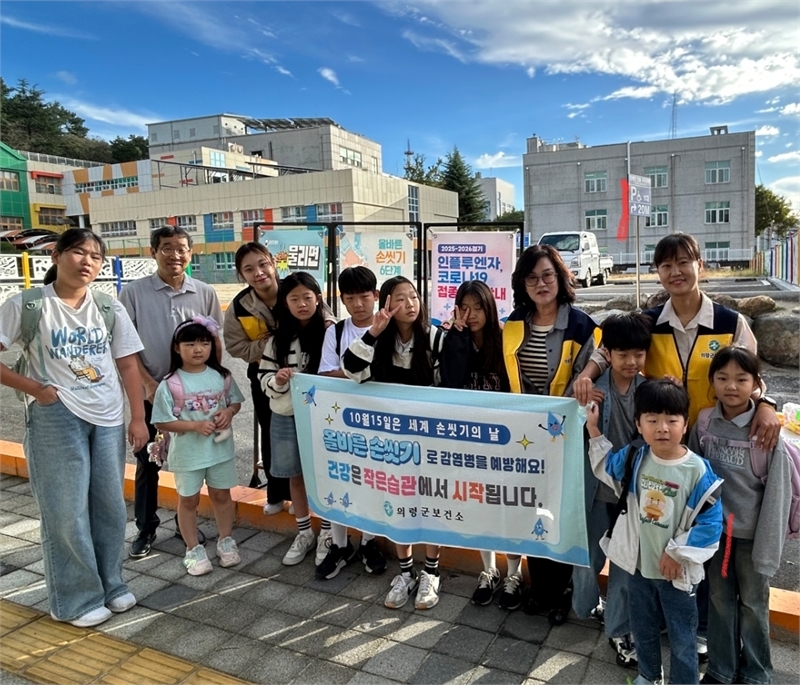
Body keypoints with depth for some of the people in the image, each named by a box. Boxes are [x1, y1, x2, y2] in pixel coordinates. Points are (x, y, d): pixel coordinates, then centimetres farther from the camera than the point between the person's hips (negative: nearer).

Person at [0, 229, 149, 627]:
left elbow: (128, 366, 6)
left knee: (110, 505, 10)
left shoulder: (110, 309, 5)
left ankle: (110, 585, 29)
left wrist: (138, 418, 3)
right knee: (67, 511, 3)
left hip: (108, 419, 3)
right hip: (55, 419, -3)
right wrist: (33, 388, -11)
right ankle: (77, 599, 20)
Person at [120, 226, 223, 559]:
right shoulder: (134, 292, -4)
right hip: (150, 393, -1)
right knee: (147, 463, 9)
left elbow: (215, 343, 6)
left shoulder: (205, 293, 1)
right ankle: (145, 528, 25)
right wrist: (150, 383, -11)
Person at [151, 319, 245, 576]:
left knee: (221, 495, 17)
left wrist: (229, 411, -14)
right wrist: (195, 425, -22)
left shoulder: (221, 376, -4)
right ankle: (193, 549, 30)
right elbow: (161, 422, -13)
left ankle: (226, 541, 36)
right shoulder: (170, 384, -14)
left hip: (220, 448, 3)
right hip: (188, 452, -2)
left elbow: (236, 401, 8)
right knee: (189, 500, 13)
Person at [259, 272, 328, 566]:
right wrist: (277, 381, -16)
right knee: (296, 476, 15)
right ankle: (304, 533, 33)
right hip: (285, 417, 4)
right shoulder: (278, 338, 1)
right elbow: (264, 378, 4)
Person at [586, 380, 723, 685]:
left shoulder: (697, 470, -21)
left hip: (677, 570, -4)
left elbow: (710, 523, -16)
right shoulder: (633, 459, -9)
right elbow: (605, 467, 13)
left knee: (681, 638, 15)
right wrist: (593, 430, 3)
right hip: (639, 564, 4)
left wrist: (677, 553, -14)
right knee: (643, 629, 24)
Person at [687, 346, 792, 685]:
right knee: (720, 600, 16)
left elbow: (777, 494, -12)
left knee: (753, 603, 14)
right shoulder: (704, 421, -5)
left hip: (751, 532, -3)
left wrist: (767, 549, -11)